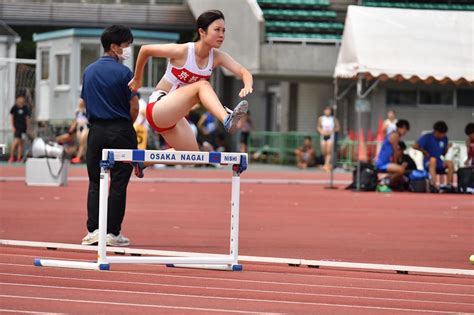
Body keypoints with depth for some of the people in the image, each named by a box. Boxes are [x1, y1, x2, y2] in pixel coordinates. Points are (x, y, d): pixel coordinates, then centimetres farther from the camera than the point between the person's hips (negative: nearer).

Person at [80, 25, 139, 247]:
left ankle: (93, 229, 1)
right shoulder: (123, 72, -9)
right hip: (120, 132, -5)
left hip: (96, 130, 5)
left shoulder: (89, 71, 9)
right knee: (118, 183, 1)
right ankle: (113, 232, 0)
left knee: (95, 181, 9)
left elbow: (85, 102, 13)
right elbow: (134, 107, -9)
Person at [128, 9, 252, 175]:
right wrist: (137, 79, 5)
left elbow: (244, 72, -16)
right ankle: (227, 120, -53)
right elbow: (145, 50, -7)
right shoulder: (182, 51, -17)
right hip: (157, 108, -8)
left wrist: (247, 86, -39)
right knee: (202, 85, -28)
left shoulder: (217, 57, -3)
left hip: (175, 117, 8)